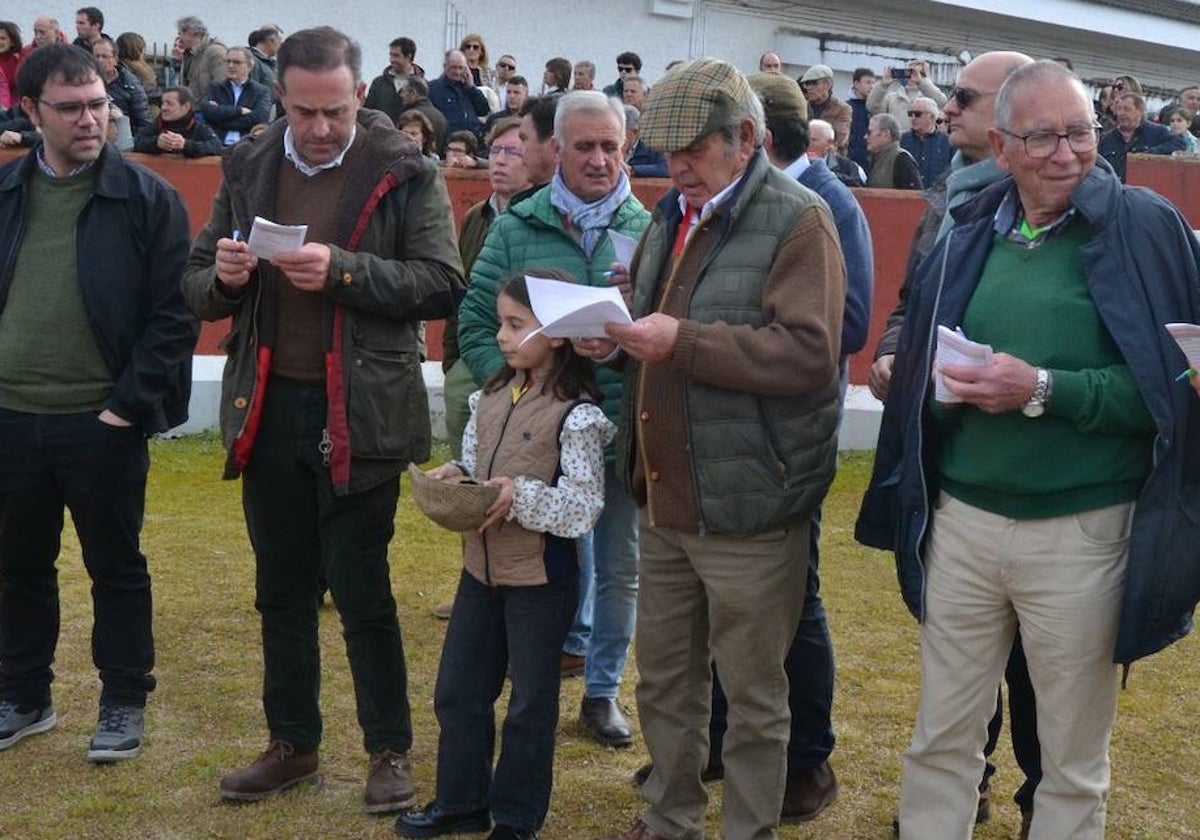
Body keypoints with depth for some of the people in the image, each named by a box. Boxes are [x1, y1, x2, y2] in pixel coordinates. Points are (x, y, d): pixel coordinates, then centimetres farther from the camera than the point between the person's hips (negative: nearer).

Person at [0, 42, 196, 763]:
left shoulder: (148, 199, -6)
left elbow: (173, 314, -8)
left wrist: (128, 405, -13)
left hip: (102, 426, -4)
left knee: (117, 568, 9)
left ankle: (125, 702, 24)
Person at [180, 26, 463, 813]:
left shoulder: (405, 172, -6)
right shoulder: (249, 168, 6)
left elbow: (442, 284, -12)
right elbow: (198, 284, 9)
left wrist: (342, 270, -23)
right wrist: (222, 276, -14)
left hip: (359, 413, -4)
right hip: (269, 408, 4)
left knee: (361, 590, 4)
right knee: (281, 590, 14)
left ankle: (390, 749, 20)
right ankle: (293, 744, 29)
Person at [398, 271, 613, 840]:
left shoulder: (576, 414, -17)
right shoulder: (493, 395, 5)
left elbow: (584, 509, -19)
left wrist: (521, 496, -27)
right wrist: (452, 477, -6)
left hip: (540, 577, -7)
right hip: (481, 565, 7)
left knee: (531, 703, 9)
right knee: (457, 691, 15)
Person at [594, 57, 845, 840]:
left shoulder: (797, 220, -11)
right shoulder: (674, 215, 14)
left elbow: (811, 353, -22)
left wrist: (682, 342, -24)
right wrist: (621, 337, 2)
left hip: (747, 504, -8)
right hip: (664, 497, 8)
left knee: (752, 692, 7)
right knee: (664, 679, 18)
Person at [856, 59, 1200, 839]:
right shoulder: (971, 235, 7)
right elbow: (920, 365, 14)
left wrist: (1043, 390, -22)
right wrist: (948, 383, -8)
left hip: (1082, 533, -4)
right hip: (961, 520, 4)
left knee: (1074, 760, 13)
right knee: (941, 740, 14)